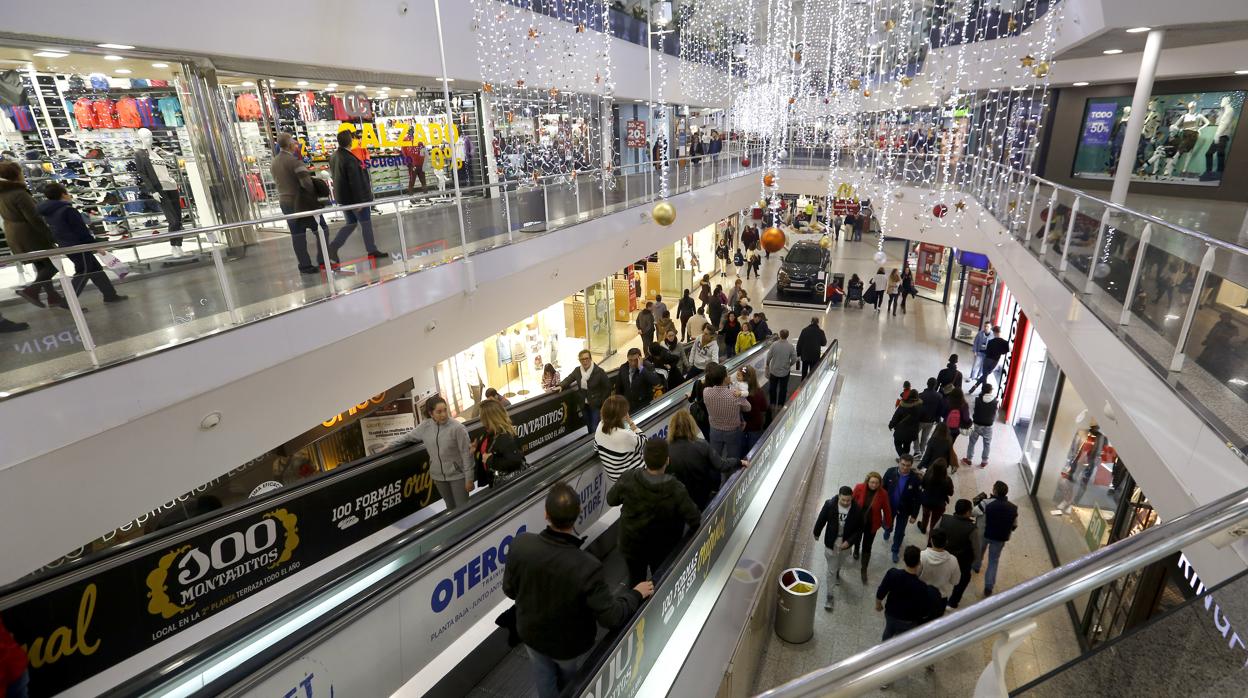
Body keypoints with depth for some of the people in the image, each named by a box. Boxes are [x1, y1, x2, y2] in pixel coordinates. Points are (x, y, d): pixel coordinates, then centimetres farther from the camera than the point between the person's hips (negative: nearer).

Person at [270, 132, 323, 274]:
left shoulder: (273, 163, 9)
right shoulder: (294, 161, -15)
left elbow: (277, 181, 11)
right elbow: (306, 182, -20)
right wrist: (315, 194, -8)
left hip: (284, 202, 7)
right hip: (301, 202, -7)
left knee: (297, 234, 8)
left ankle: (304, 265, 10)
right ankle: (323, 260, 6)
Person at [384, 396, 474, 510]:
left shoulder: (457, 428, -18)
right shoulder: (425, 426, -4)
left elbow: (466, 454, -15)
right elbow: (408, 437, 15)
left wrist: (469, 478, -13)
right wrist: (388, 446, 18)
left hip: (457, 474, -5)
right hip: (438, 476, 5)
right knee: (450, 507, 19)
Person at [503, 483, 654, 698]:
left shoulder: (520, 544, -30)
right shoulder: (587, 567, -40)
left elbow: (509, 590, -12)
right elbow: (611, 617, -27)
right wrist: (636, 594, -10)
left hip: (530, 633, 3)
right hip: (570, 645, -2)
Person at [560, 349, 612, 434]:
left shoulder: (599, 371, -15)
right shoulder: (577, 370, -2)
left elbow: (607, 388, -10)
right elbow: (568, 379, 14)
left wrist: (603, 406, -10)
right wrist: (561, 386, -7)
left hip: (596, 405, -5)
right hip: (584, 405, 5)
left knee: (595, 429, -5)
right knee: (589, 427, 19)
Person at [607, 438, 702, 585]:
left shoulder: (628, 480, -26)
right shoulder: (676, 490, -31)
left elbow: (611, 500, -9)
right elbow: (695, 520, -26)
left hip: (632, 545, 2)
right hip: (664, 549, -1)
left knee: (635, 580, 26)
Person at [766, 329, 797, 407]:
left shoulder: (774, 345, -17)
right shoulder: (790, 346, -16)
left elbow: (769, 357, -10)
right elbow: (794, 359, -13)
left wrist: (767, 365, 10)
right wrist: (789, 365, 8)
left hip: (774, 370, 0)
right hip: (785, 371, 0)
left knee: (772, 387, 19)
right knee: (783, 389, 15)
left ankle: (773, 403, 29)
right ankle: (780, 404, 21)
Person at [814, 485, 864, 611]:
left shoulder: (857, 510, -22)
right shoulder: (829, 504, -24)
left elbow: (859, 529, -11)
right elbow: (821, 519, -7)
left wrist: (849, 541, -20)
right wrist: (817, 533, 6)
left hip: (846, 543, 2)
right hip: (831, 542, -2)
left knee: (839, 564, 30)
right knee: (831, 570, 6)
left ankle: (837, 573, 63)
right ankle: (828, 595, 22)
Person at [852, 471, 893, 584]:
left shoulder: (883, 494, -23)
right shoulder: (859, 488, -25)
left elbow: (886, 510, -10)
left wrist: (889, 524, 0)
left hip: (871, 524, -1)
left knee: (867, 547, 6)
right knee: (857, 538, 29)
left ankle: (864, 570, 24)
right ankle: (856, 550, 63)